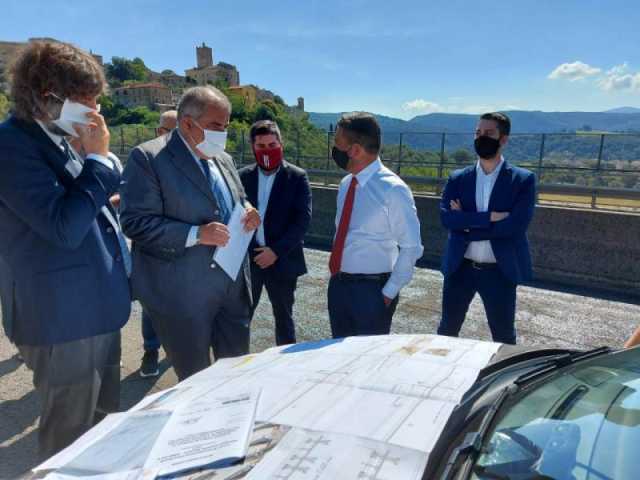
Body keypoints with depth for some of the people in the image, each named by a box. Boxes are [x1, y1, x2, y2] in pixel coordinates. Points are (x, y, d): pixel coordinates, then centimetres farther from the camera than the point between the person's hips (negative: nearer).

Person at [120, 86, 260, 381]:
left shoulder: (223, 159, 12)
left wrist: (248, 212, -2)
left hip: (233, 285, 7)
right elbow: (135, 222, -17)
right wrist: (195, 234, -25)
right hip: (182, 292, -6)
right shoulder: (148, 158, -11)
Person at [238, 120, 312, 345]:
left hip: (282, 260, -2)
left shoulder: (297, 177, -3)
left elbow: (303, 219, -9)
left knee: (283, 317, 12)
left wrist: (276, 251, -15)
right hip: (247, 258, 2)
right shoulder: (243, 176, 6)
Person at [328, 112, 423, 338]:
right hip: (338, 284, 7)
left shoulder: (393, 189, -18)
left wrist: (389, 292, -11)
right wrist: (337, 279, 9)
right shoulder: (346, 184, 4)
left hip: (372, 289, -6)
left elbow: (411, 247, -14)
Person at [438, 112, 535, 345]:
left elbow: (516, 224, -16)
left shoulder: (523, 180, -4)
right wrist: (489, 217, -19)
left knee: (504, 336, 12)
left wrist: (467, 225, -14)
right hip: (460, 268, 2)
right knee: (447, 329, 16)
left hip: (500, 271, -2)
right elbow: (446, 218, -11)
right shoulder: (458, 178, 3)